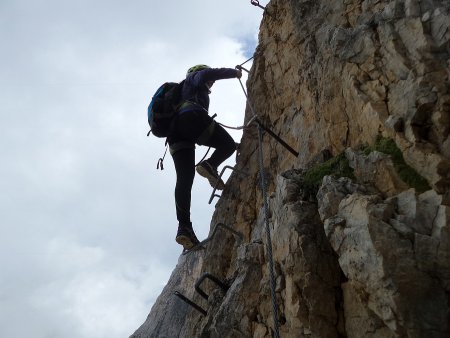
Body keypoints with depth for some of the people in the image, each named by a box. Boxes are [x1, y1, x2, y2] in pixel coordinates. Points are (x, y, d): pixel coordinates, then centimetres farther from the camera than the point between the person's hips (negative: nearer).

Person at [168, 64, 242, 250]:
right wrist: (234, 72, 10)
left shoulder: (181, 90, 46)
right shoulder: (194, 78, 24)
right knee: (228, 144, 9)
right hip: (192, 116, -6)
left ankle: (184, 227, -22)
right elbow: (208, 74, 1)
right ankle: (210, 165, -23)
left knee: (184, 178, -8)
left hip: (174, 133, 7)